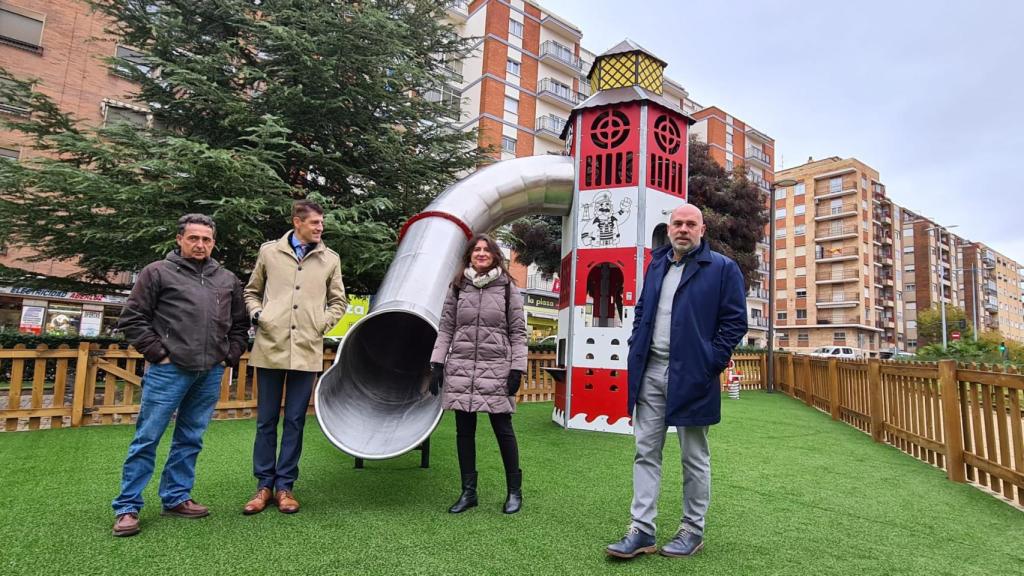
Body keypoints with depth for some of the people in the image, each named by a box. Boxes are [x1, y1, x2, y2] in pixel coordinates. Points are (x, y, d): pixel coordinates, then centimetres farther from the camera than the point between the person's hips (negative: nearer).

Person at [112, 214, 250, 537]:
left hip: (210, 374, 4)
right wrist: (158, 354, -6)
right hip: (169, 370, -4)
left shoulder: (227, 279, 14)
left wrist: (231, 356, 8)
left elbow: (239, 323, 19)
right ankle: (127, 507, 14)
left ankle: (176, 498, 24)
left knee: (190, 439, 12)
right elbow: (132, 318, -1)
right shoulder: (158, 272, 2)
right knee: (147, 439, 2)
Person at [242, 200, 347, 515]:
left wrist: (322, 324, 1)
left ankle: (285, 486, 18)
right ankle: (264, 484, 21)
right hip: (270, 347, 0)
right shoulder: (269, 251, 6)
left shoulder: (330, 259, 7)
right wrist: (257, 315, 0)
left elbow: (338, 300, 15)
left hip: (307, 350, 0)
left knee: (295, 420, 6)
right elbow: (252, 291, 17)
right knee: (266, 419, 8)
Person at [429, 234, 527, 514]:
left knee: (503, 429, 4)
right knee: (464, 430, 8)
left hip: (496, 369, -2)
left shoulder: (507, 287, 3)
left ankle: (514, 491, 21)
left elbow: (518, 331, 1)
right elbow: (445, 328, 10)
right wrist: (437, 363, 2)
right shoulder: (458, 287, 9)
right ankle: (468, 491, 22)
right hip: (461, 368, 3)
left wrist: (517, 369, -6)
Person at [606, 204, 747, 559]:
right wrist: (636, 349, 10)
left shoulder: (722, 269, -2)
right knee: (646, 452, 7)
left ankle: (693, 531, 24)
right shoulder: (656, 266, 15)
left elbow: (735, 321, -5)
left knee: (694, 457, 9)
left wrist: (712, 362, -12)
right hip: (650, 372, 5)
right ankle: (642, 531, 15)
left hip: (691, 375, -5)